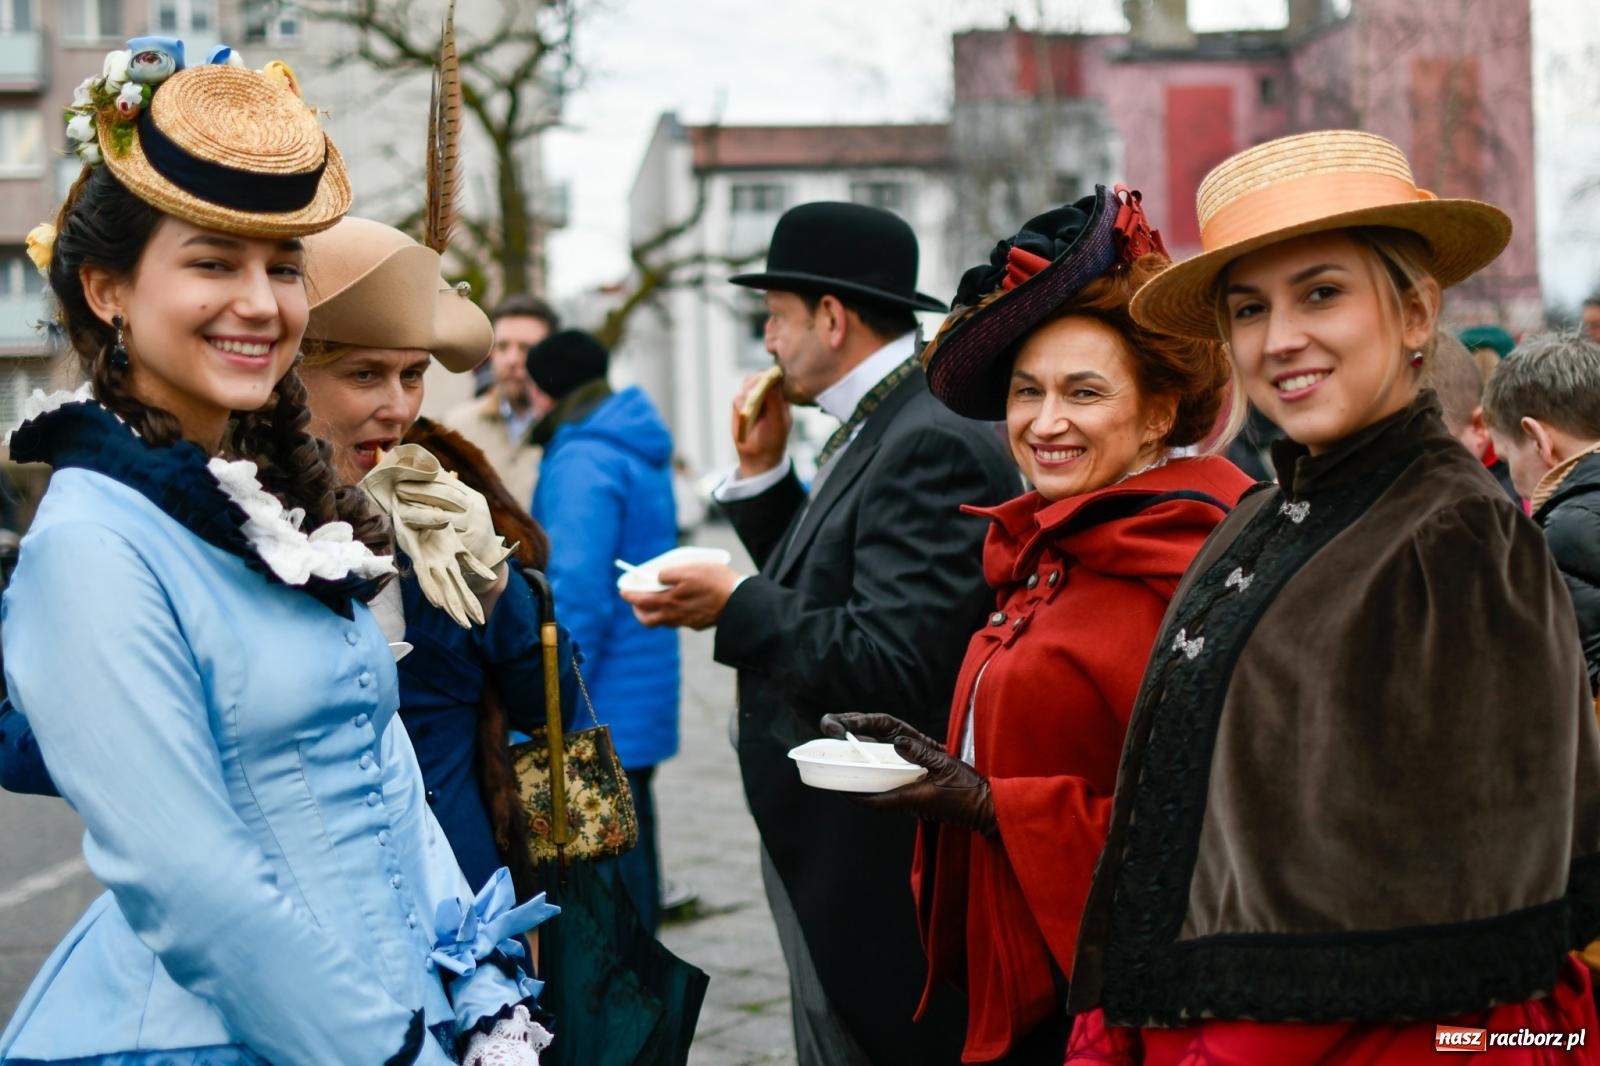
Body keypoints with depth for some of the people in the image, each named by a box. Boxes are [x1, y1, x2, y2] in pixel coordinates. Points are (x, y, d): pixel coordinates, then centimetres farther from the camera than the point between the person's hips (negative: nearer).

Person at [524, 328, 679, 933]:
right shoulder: (638, 452, 14)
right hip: (641, 700, 10)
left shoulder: (582, 463, -17)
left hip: (600, 705, -10)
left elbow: (577, 593, -23)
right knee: (627, 847, 19)